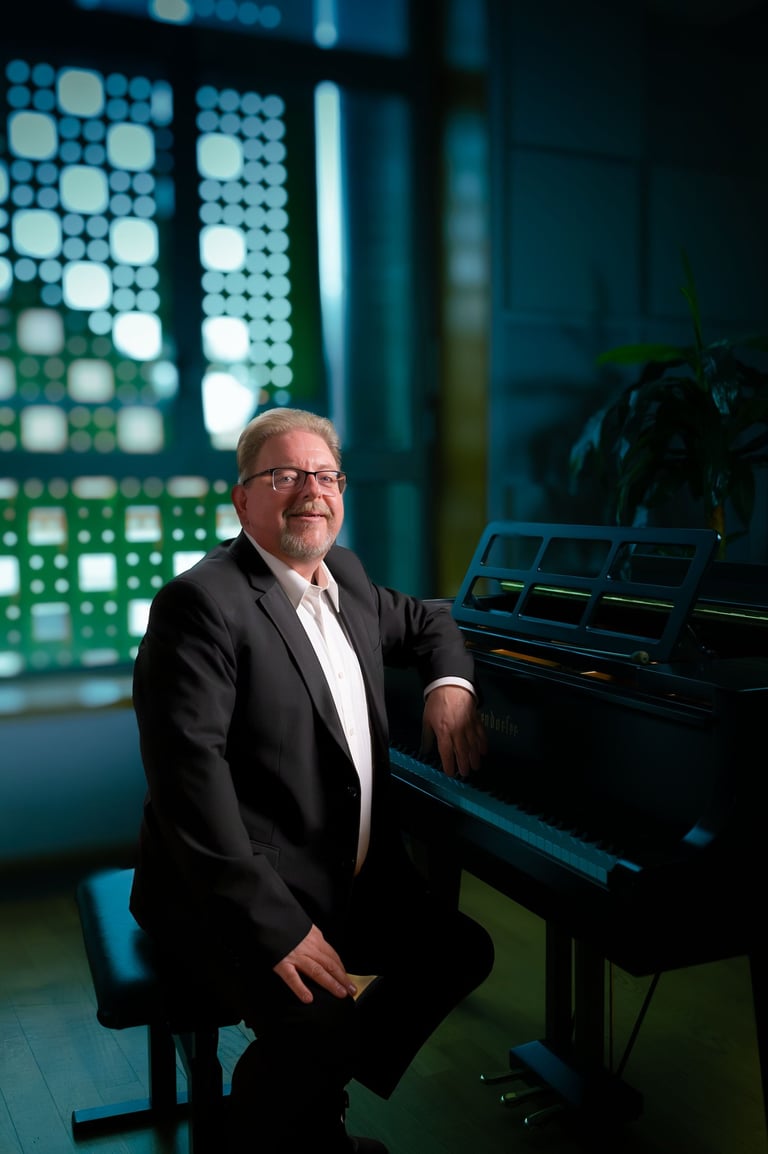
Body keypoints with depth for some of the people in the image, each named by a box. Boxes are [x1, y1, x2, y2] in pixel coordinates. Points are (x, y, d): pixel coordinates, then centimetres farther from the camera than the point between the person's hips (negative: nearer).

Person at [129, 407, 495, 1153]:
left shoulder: (342, 576, 9)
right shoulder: (202, 601, -17)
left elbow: (423, 619, 28)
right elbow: (189, 770, -25)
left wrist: (449, 681, 4)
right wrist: (275, 924, -29)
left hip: (351, 879, 9)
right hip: (232, 898, -9)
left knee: (463, 951, 11)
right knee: (321, 1022, -30)